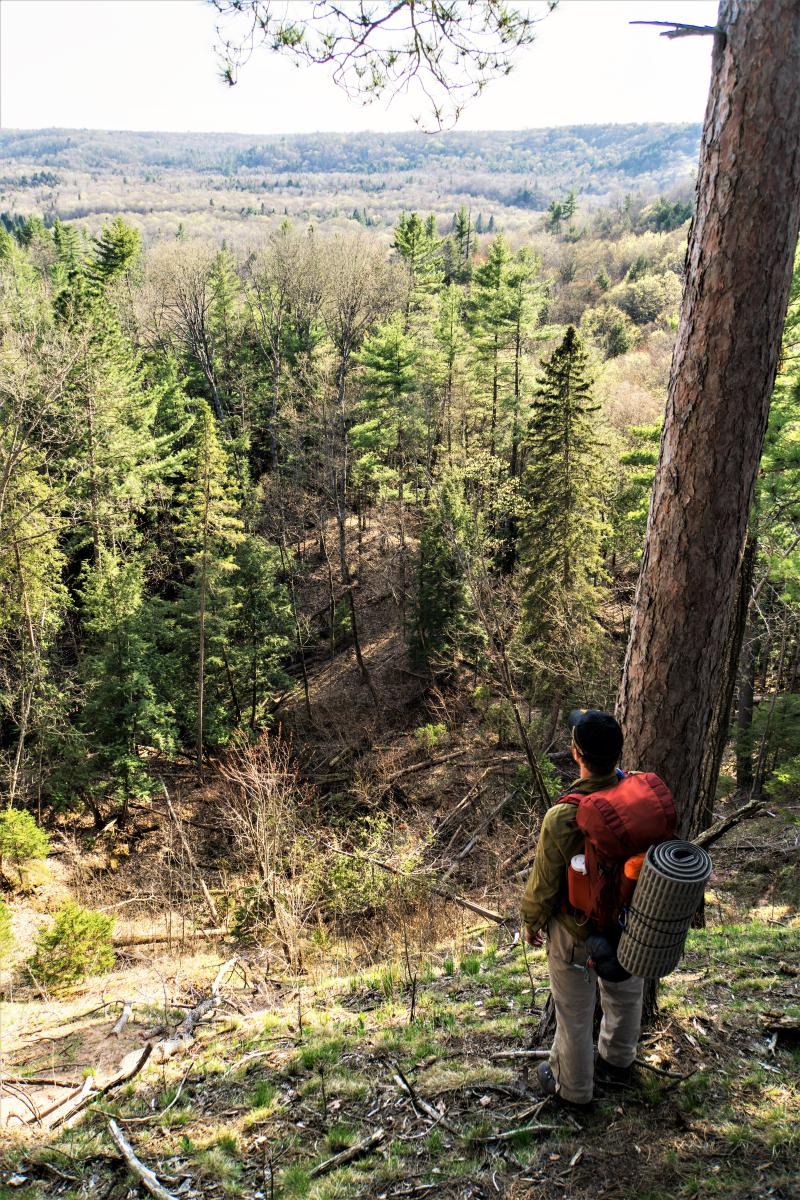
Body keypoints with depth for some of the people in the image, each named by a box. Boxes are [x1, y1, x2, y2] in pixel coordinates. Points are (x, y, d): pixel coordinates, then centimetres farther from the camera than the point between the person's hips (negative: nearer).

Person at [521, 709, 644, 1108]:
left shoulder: (562, 818, -34)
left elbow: (544, 884, -19)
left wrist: (531, 922, 1)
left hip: (577, 933, -5)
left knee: (574, 1014, 19)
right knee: (625, 996, 30)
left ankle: (573, 1087, 41)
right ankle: (617, 1061, 55)